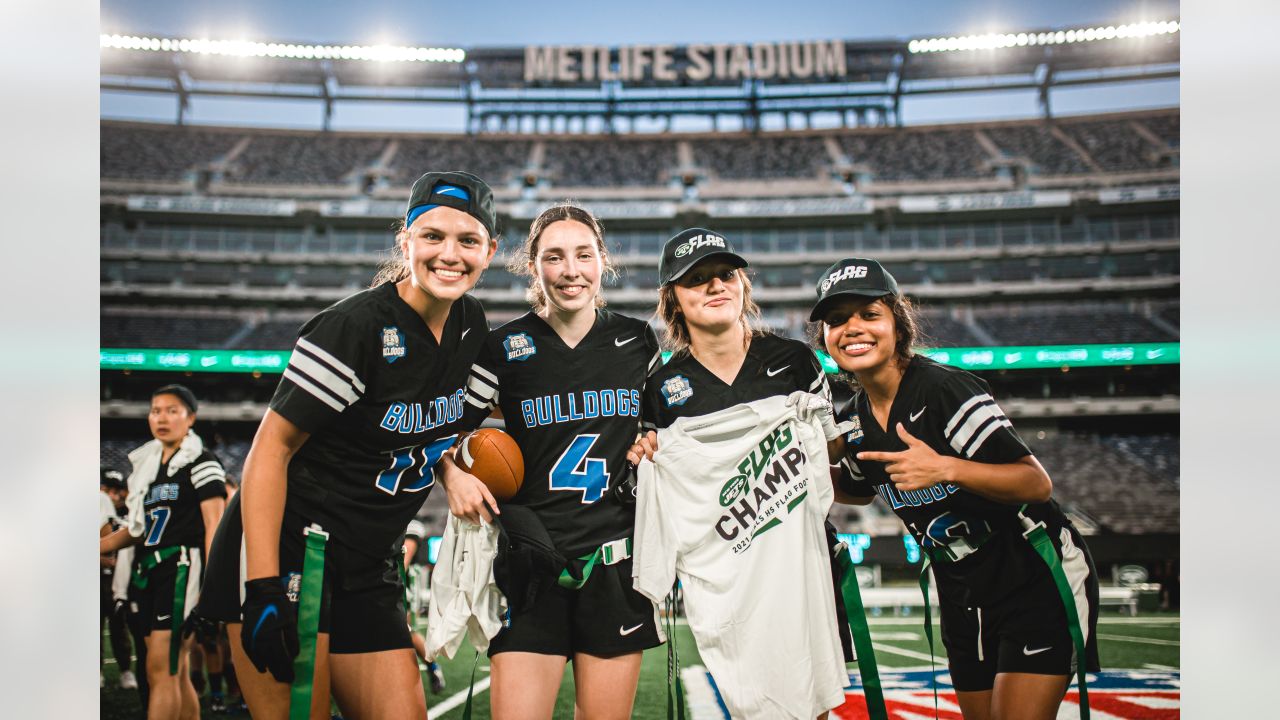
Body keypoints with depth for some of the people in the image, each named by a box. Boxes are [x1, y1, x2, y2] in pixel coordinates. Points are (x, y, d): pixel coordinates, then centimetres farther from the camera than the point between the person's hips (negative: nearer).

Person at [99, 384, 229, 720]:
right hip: (150, 569, 8)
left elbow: (214, 526, -11)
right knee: (175, 673, 11)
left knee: (161, 670, -14)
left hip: (182, 565, -8)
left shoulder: (201, 462, -4)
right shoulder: (146, 464, 19)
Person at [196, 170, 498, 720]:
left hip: (367, 569, 7)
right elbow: (270, 449, -17)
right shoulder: (355, 327, -17)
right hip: (284, 550, -7)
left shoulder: (472, 326, 4)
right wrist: (263, 590, -23)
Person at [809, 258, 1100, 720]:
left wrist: (945, 468, -37)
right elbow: (861, 490, 21)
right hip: (962, 593, 7)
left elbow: (1038, 484, -25)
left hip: (1040, 581, -7)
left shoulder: (945, 389, -22)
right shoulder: (856, 421, -1)